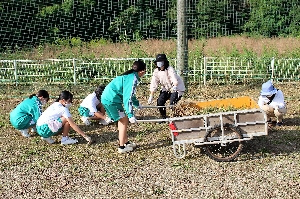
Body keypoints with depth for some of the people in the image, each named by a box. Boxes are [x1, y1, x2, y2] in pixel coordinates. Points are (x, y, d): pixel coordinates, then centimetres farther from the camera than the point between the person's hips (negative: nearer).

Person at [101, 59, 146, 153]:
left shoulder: (130, 76, 15)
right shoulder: (133, 78, -16)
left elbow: (129, 93, 31)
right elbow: (128, 97, -22)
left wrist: (137, 104, 45)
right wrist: (131, 115, -22)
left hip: (107, 97, 10)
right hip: (111, 99, -10)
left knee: (122, 120, 19)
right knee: (124, 121, -1)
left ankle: (126, 142, 29)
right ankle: (121, 147, 3)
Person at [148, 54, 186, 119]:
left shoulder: (170, 70, -27)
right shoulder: (156, 71, -9)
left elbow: (175, 80, -45)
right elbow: (153, 85, -6)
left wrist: (174, 87, -67)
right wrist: (151, 97, -7)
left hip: (177, 88, -6)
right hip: (166, 89, 6)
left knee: (172, 103, -20)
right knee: (160, 102, -7)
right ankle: (163, 117, 11)